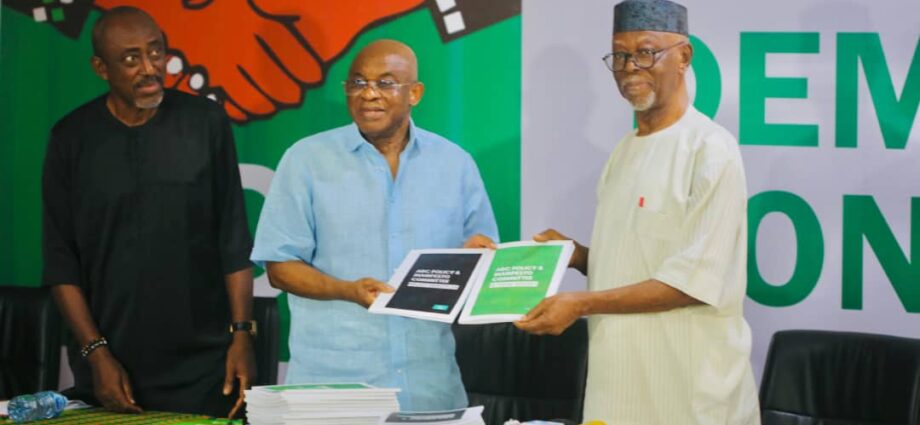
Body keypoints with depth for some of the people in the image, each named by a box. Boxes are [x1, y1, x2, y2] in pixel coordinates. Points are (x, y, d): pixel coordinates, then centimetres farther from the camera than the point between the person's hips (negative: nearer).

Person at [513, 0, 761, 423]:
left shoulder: (710, 150, -12)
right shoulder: (625, 151, 14)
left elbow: (700, 279, -18)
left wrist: (582, 304, -19)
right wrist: (577, 256, 1)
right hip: (620, 379, 7)